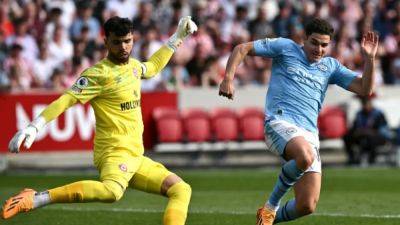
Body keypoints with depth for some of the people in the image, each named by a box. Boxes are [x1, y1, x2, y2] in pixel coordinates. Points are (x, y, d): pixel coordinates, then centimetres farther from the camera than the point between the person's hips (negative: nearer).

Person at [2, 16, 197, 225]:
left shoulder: (133, 66, 15)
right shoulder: (99, 73, -11)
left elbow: (153, 66, 39)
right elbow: (66, 100, -18)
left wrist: (177, 37, 38)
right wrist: (34, 127, -29)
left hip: (136, 157, 9)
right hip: (115, 153, -9)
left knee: (181, 189, 4)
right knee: (112, 190, -41)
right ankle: (34, 199, -39)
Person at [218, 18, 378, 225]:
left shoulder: (330, 66, 19)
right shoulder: (286, 48, 9)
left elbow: (365, 89, 11)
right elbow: (242, 49, 9)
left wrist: (369, 58, -2)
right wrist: (228, 78, -6)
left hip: (309, 135, 5)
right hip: (280, 122, -5)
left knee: (307, 206, -6)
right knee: (305, 157, -39)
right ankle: (271, 206, -16)